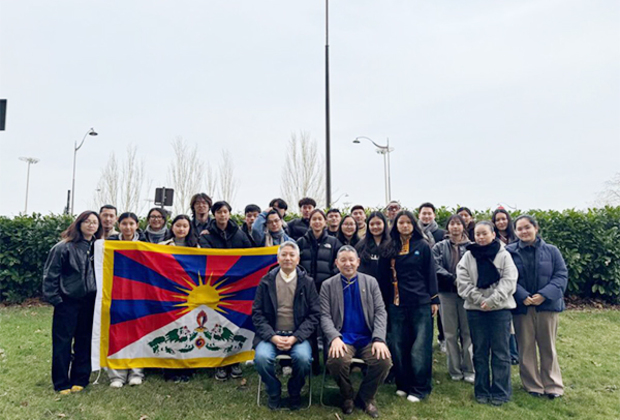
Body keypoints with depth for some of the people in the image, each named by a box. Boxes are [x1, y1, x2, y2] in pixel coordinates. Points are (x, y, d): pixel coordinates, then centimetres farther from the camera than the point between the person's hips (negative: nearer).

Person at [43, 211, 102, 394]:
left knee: (84, 341, 11)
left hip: (89, 302, 4)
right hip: (67, 302, -4)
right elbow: (50, 274, -7)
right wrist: (54, 298, -9)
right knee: (63, 343, 4)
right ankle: (61, 383, 17)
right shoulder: (64, 247, -8)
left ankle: (80, 379, 23)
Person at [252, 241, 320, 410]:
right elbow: (257, 312, 1)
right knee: (261, 357, -28)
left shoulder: (307, 282, 3)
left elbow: (314, 314, -1)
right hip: (271, 334, 1)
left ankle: (295, 393, 5)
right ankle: (273, 392, 5)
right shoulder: (266, 281, 4)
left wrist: (295, 337, -13)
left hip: (298, 335, 0)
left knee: (303, 358, -29)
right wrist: (272, 336, -13)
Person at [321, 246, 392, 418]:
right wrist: (335, 338, -20)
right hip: (343, 337, -1)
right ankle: (347, 396, 3)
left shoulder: (371, 282, 8)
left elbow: (380, 312, 3)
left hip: (368, 337, 2)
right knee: (336, 359, -32)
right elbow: (325, 316, -2)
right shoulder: (328, 285, 5)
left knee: (384, 360, -27)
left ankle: (366, 397, 5)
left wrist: (379, 339, -13)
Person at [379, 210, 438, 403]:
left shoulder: (423, 246, 0)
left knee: (420, 346, -1)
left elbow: (430, 273, 1)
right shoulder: (389, 248, 7)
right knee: (399, 346, 8)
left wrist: (434, 299, -2)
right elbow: (383, 274, 9)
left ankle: (420, 388, 12)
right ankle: (403, 384, 23)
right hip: (397, 303, 3)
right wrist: (385, 299, 6)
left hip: (421, 303, -2)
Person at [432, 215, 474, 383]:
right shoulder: (439, 247, 7)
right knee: (450, 333, 6)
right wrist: (454, 280, -16)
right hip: (447, 293, 1)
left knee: (468, 332, 4)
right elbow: (437, 267, -5)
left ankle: (468, 370, 15)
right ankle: (455, 370, 17)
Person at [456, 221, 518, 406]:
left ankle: (500, 392, 16)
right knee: (480, 352, 9)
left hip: (500, 309, -2)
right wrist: (479, 299, -14)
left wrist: (492, 300, -16)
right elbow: (463, 282, -2)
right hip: (475, 309, 2)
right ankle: (482, 391, 20)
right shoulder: (468, 256, 5)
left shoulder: (504, 255, 1)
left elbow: (509, 280, -8)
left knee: (500, 352, 5)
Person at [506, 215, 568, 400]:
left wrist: (544, 294, -15)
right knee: (526, 348, 9)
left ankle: (552, 385, 24)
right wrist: (522, 296, -17)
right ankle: (532, 385, 22)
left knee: (548, 347, 10)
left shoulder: (551, 251, 2)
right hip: (521, 307, 0)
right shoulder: (509, 252, -1)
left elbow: (561, 275, -2)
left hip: (547, 306, 0)